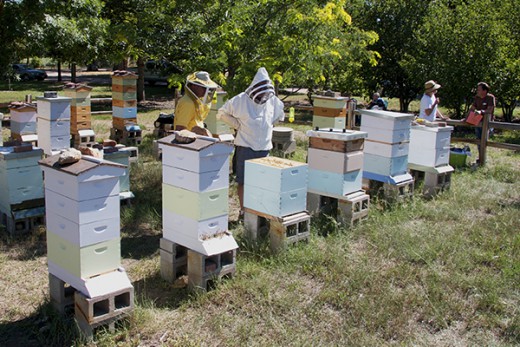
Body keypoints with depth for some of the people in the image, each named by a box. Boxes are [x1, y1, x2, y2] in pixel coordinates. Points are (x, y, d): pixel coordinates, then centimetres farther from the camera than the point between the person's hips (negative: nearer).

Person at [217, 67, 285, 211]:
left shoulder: (272, 100, 3)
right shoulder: (241, 100, -9)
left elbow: (280, 115, 24)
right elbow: (222, 113, -2)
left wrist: (268, 125, 10)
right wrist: (238, 125, -8)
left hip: (264, 148, 4)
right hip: (245, 147, -4)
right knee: (243, 181, 3)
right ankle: (243, 210, 13)